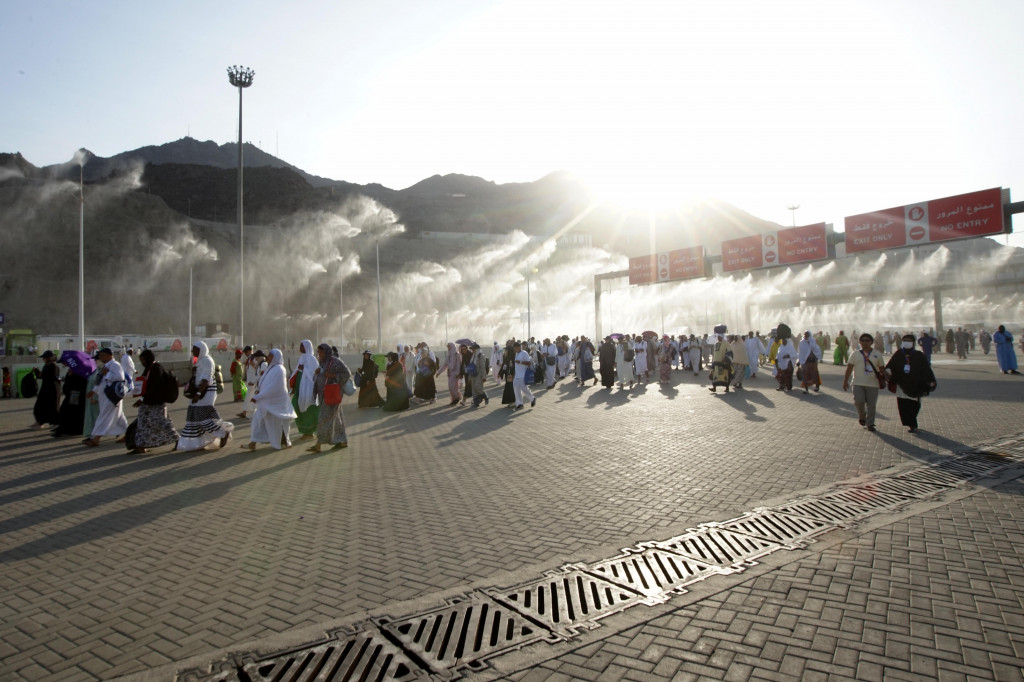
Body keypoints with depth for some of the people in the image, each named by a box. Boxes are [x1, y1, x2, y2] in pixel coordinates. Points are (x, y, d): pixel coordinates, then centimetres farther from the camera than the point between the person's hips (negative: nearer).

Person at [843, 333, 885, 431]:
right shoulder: (855, 354, 5)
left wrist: (883, 379, 5)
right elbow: (849, 368, 4)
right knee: (859, 401, -10)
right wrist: (845, 381, 0)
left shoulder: (877, 354, 7)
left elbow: (882, 368, 12)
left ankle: (870, 424, 11)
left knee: (871, 405, 1)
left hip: (873, 384, 1)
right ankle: (862, 417, 18)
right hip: (858, 383, -1)